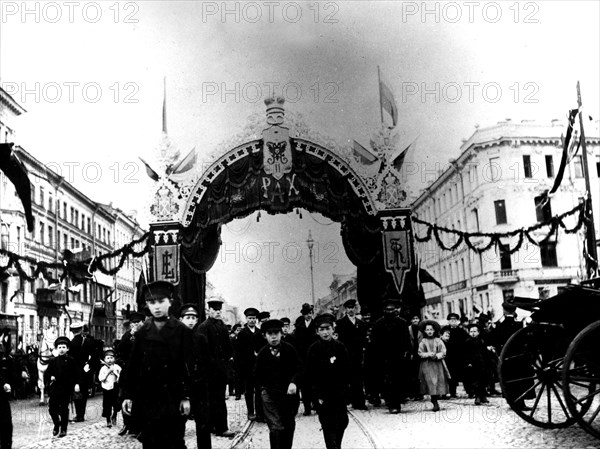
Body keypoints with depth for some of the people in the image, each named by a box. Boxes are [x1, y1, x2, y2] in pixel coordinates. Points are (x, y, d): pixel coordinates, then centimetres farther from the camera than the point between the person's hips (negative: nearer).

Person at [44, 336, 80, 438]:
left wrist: (77, 384, -14)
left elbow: (77, 374, -3)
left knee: (64, 409, 2)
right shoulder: (53, 361, 6)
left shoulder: (71, 361, -1)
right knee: (52, 408, -4)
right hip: (54, 388, 2)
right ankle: (57, 424, 22)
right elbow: (47, 373, 7)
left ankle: (63, 429, 15)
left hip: (66, 388, -2)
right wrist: (50, 377, -13)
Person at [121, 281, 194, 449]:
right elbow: (133, 366, 7)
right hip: (147, 400, 3)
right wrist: (128, 395, 3)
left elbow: (188, 365, -4)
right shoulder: (142, 332, 6)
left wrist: (186, 396, -8)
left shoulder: (182, 331, -2)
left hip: (173, 400, -3)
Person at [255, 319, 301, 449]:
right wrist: (262, 389, 5)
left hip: (289, 393, 1)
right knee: (276, 428, -14)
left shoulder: (290, 350, -5)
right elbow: (257, 375, 13)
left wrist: (293, 382, -19)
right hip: (270, 395, -1)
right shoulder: (262, 353, -2)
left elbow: (298, 369, -3)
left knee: (289, 426, 14)